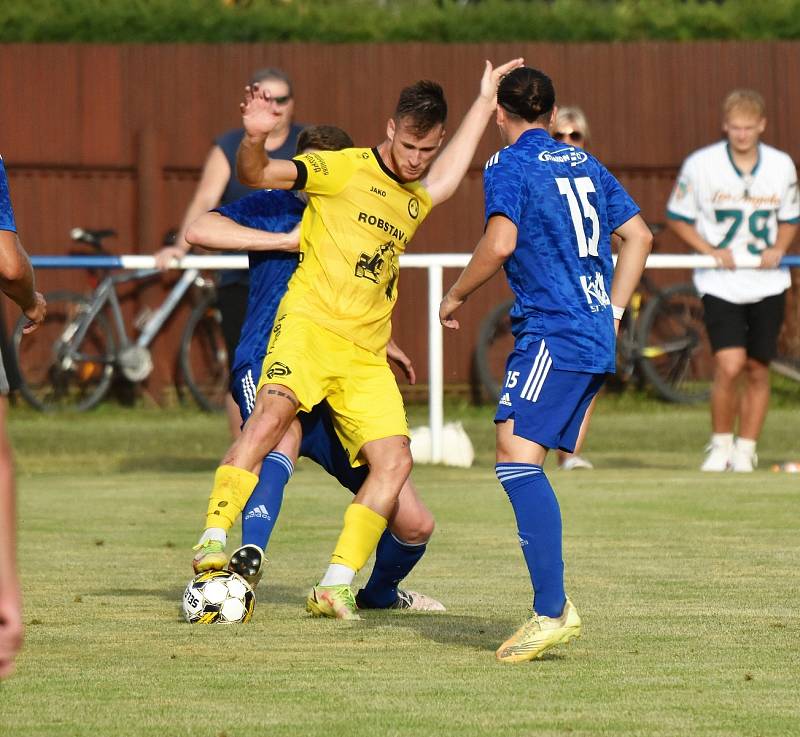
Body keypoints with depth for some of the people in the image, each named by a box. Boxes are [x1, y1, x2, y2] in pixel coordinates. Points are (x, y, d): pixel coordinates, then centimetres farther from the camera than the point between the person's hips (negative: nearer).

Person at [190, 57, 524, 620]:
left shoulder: (418, 198, 23)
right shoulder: (345, 169, 2)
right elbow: (256, 176, -5)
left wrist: (487, 99, 43)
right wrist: (255, 138, -26)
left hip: (366, 354, 6)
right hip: (311, 322, -6)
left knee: (395, 461, -9)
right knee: (275, 409, -31)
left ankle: (337, 585, -6)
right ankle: (214, 540, -35)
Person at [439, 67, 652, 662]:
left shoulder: (509, 165, -3)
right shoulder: (585, 162, 19)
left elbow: (501, 241, -17)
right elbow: (639, 235, 19)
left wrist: (456, 296, -3)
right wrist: (611, 314, 23)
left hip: (551, 333, -8)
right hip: (596, 337, 8)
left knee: (518, 458, -16)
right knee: (522, 464, 12)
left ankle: (551, 611, -26)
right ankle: (554, 599, 7)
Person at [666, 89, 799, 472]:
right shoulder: (700, 164, -7)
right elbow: (677, 217, 3)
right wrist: (711, 251, -12)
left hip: (766, 282, 3)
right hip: (720, 283, -3)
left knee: (757, 369, 4)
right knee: (729, 366, -17)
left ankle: (746, 451, 17)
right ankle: (720, 445, 2)